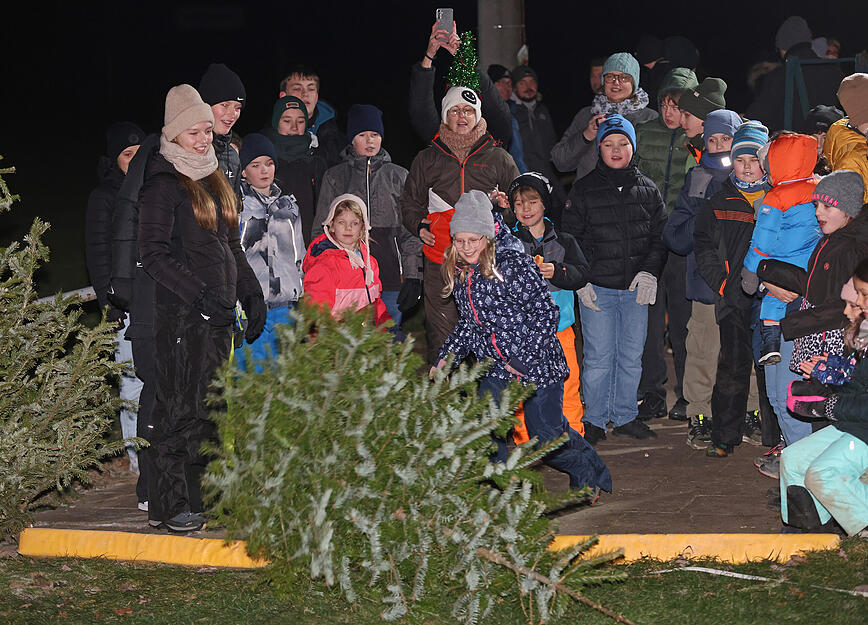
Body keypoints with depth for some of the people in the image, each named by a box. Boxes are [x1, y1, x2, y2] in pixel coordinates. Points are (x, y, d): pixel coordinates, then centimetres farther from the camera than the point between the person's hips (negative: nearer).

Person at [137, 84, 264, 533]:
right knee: (183, 406, -7)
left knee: (212, 405, 9)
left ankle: (202, 494, 16)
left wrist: (252, 295, 15)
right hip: (182, 314, -8)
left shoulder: (214, 180, 17)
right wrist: (200, 295, -20)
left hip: (218, 310, 8)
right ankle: (170, 505, -1)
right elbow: (154, 254, -14)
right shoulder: (163, 185, -7)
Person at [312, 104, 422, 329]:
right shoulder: (335, 176, 10)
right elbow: (321, 230, 12)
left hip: (390, 276, 0)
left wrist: (413, 276, 0)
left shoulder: (398, 175, 11)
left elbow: (410, 231, 9)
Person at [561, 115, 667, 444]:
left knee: (631, 356, 9)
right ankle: (594, 420, 12)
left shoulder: (648, 189, 7)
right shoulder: (584, 190, 1)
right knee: (599, 357, -1)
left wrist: (649, 271, -6)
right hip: (597, 289, -2)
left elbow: (660, 235, 9)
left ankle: (625, 416, 22)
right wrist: (581, 281, -6)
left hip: (636, 288, 2)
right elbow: (571, 238, 3)